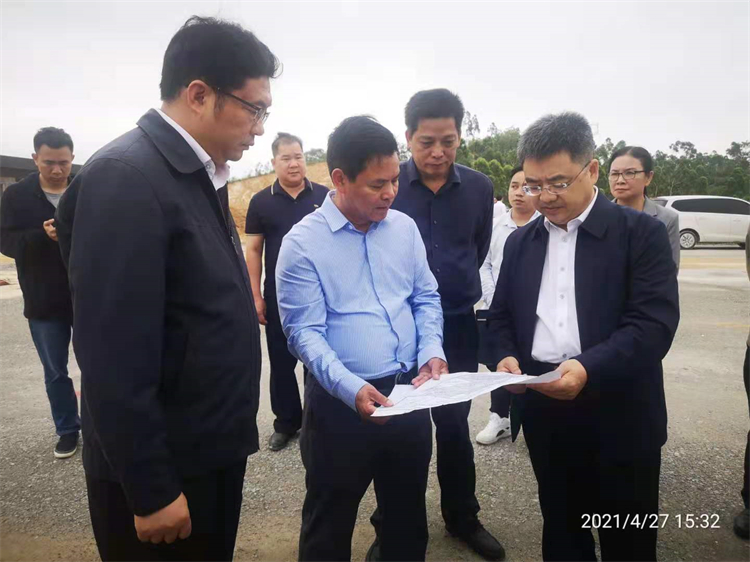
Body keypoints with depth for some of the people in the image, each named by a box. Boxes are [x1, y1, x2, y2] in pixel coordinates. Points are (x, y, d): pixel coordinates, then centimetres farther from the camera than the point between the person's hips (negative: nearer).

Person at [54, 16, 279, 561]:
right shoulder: (124, 177, -21)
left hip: (213, 451, 8)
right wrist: (151, 491, -18)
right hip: (162, 468, -8)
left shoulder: (199, 175, 6)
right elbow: (114, 360, -24)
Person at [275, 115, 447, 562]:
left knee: (408, 512, 23)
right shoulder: (303, 242, -12)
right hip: (340, 402, -4)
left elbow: (426, 298, 9)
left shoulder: (405, 227, 3)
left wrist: (431, 351, -8)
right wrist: (350, 388, -29)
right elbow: (306, 333, -16)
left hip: (410, 391, 4)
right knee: (331, 522, 17)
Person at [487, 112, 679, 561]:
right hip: (544, 412, 4)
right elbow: (502, 316, 12)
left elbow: (654, 322, -15)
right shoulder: (520, 241, 10)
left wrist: (589, 368, -29)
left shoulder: (642, 232, -5)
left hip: (618, 415, -3)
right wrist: (507, 356, -8)